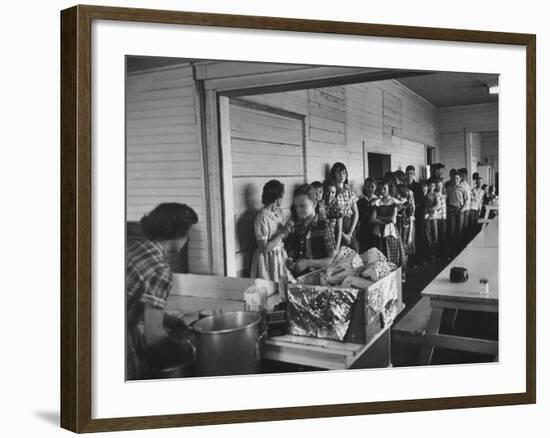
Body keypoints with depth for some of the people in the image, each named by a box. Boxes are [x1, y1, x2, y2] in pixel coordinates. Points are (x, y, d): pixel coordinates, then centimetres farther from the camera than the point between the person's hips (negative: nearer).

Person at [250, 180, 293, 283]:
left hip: (280, 256, 7)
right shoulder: (262, 217, -21)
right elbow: (264, 248, -21)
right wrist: (283, 232, -20)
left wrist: (287, 228, -8)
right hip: (268, 260, -7)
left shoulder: (279, 212, 2)